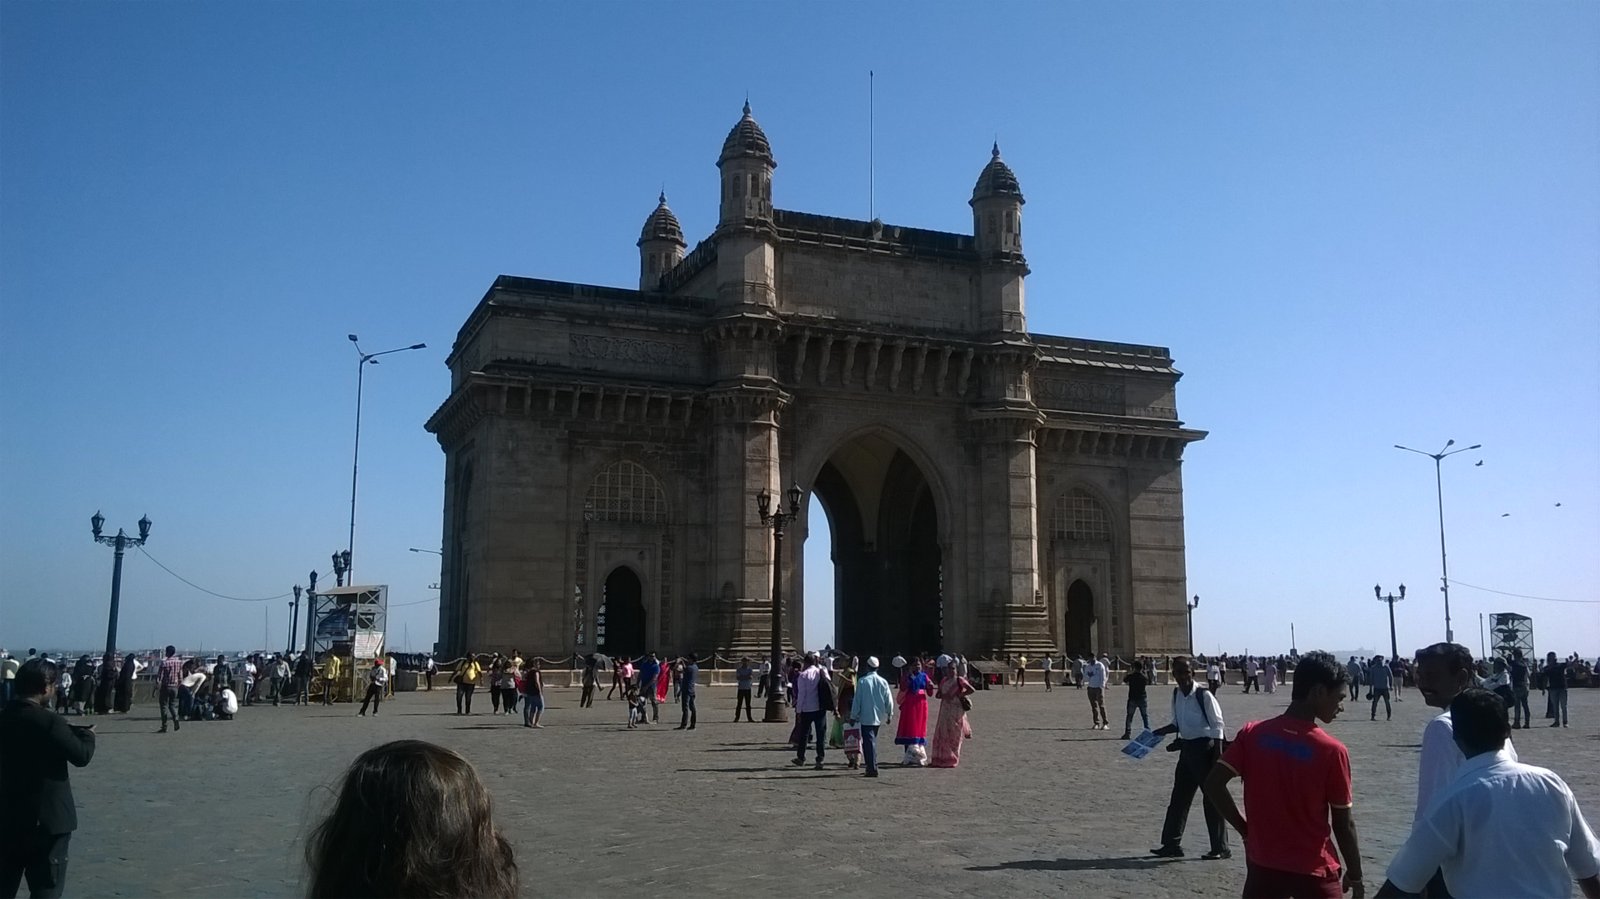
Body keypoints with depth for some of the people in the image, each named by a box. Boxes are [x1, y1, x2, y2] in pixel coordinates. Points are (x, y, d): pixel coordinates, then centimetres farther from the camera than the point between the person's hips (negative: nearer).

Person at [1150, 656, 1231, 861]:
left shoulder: (1204, 695, -16)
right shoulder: (1176, 694, 6)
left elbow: (1218, 726, -14)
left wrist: (1218, 756, -17)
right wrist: (1161, 732, 2)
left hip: (1205, 748, -8)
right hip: (1187, 748, 8)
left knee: (1212, 798, -1)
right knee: (1179, 797, 12)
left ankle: (1220, 848, 10)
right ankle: (1172, 844, 21)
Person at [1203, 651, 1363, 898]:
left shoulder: (1252, 733, -5)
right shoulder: (1332, 750, -13)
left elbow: (1213, 784, -9)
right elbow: (1343, 824, -5)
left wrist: (1245, 829, 2)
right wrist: (1355, 875, 8)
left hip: (1263, 864, 3)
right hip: (1314, 871, -3)